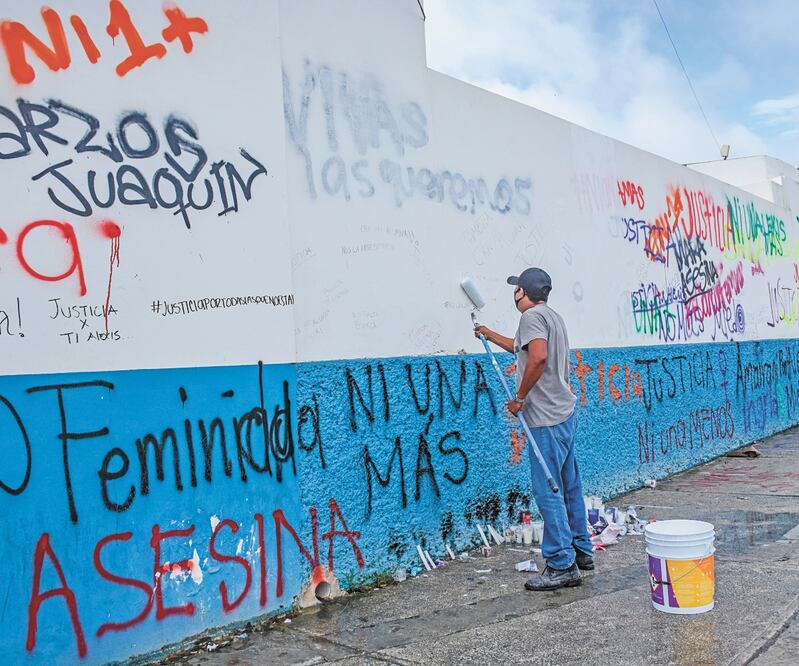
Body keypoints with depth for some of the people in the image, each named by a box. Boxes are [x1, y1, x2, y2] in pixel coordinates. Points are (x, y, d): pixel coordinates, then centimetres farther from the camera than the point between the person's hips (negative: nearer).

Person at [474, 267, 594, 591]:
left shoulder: (532, 316, -12)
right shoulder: (553, 316, 19)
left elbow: (538, 357, -29)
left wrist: (520, 397, -19)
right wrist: (490, 335, 44)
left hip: (547, 419, -10)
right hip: (565, 412, 10)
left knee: (548, 491, -6)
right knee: (569, 486, 17)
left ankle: (562, 566, -1)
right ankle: (581, 551, 28)